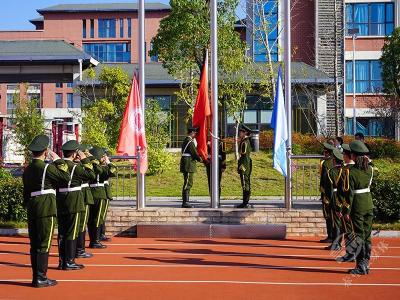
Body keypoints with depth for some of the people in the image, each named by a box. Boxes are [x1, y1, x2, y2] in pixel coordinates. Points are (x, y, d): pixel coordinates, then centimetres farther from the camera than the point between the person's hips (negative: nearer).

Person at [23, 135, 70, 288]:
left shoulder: (27, 170, 11)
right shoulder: (47, 167, -11)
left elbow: (26, 193, 15)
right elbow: (66, 178, -8)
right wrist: (58, 161, -1)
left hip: (32, 210, 7)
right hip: (46, 209, -7)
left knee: (34, 244, 11)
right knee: (44, 245, -3)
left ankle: (36, 277, 17)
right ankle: (41, 278, 0)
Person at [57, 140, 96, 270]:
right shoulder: (75, 167, -14)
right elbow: (91, 175, -10)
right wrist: (85, 160, -5)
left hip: (60, 203, 7)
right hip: (74, 203, -7)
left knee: (62, 232, 11)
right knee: (72, 232, -1)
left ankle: (62, 260, 18)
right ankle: (69, 262, 2)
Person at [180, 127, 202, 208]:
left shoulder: (186, 140, 18)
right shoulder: (190, 141, -14)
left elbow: (194, 147, 24)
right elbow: (194, 152, -12)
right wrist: (199, 159, 1)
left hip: (188, 165, 11)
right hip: (188, 164, -11)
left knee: (188, 183, 13)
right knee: (187, 184, -9)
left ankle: (185, 202, 17)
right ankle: (185, 202, -8)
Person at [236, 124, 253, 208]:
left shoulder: (245, 142, -15)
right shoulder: (243, 141, 16)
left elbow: (245, 155, -20)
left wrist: (242, 167, -21)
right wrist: (240, 166, 22)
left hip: (245, 166, -10)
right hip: (245, 166, 10)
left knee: (245, 185, -7)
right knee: (246, 185, 13)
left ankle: (245, 203, -5)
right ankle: (246, 202, 19)